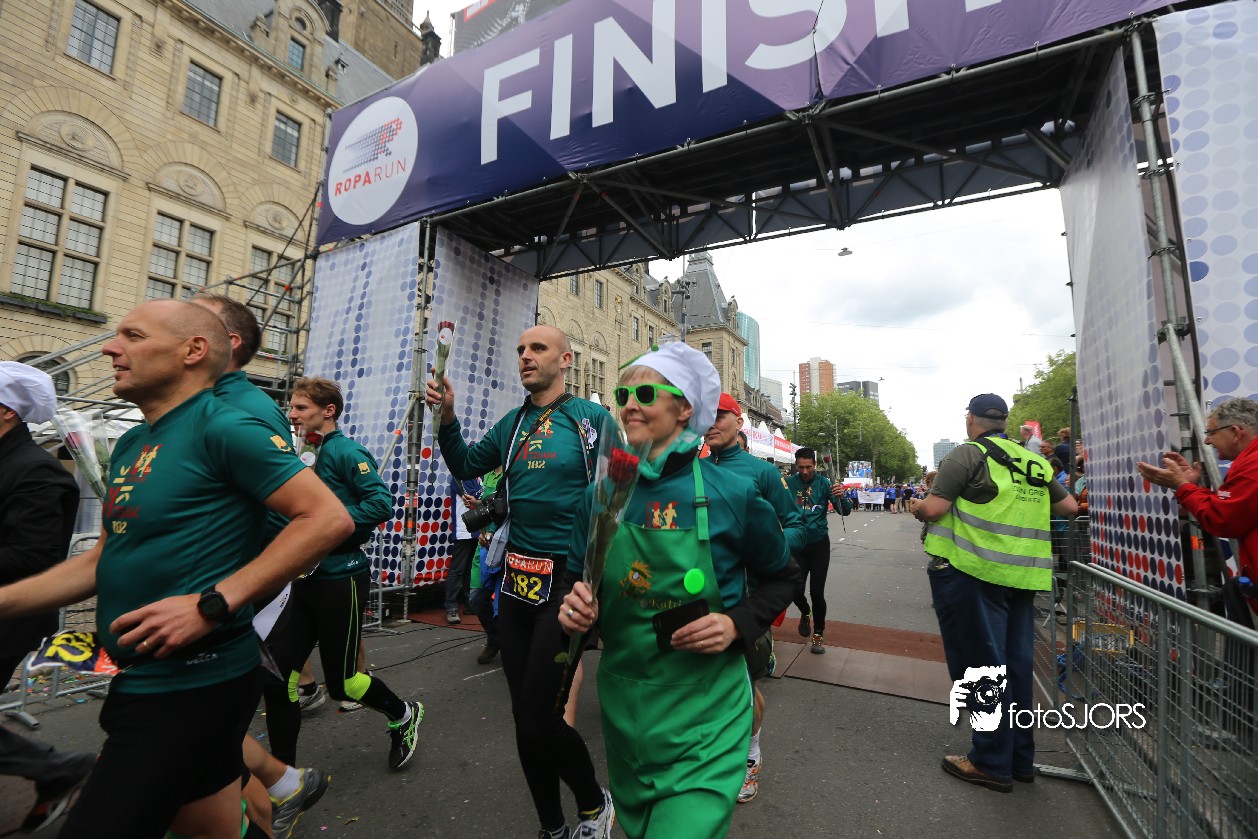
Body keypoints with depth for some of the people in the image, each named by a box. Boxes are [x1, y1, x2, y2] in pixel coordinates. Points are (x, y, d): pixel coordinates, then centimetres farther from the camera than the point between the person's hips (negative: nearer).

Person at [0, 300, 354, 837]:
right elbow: (105, 559, 19)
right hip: (138, 679, 9)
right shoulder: (130, 446, 12)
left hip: (193, 684, -8)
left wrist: (212, 604, -24)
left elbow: (329, 518, -24)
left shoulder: (224, 428, -16)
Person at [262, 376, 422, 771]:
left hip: (340, 579, -8)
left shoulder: (345, 451, -13)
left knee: (341, 682, 5)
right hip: (306, 578, 8)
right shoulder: (306, 455, 12)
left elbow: (382, 502, -24)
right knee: (277, 671, 5)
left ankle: (403, 715, 32)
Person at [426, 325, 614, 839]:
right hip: (517, 578, 6)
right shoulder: (513, 423, 11)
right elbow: (466, 466, 15)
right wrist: (448, 419, 0)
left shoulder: (592, 419, -5)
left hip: (567, 580, -5)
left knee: (538, 718, -4)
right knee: (525, 716, 14)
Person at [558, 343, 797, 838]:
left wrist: (737, 624, -15)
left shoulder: (734, 495, -15)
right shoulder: (599, 496, -6)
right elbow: (576, 580, 7)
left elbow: (781, 577, 1)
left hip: (704, 715, -4)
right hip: (623, 708, 4)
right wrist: (575, 605, -14)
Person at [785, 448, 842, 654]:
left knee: (817, 592, 1)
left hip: (819, 544, -1)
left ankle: (818, 633, 24)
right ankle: (805, 613, 35)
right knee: (796, 589, -1)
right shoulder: (789, 483, -7)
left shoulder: (823, 483, -9)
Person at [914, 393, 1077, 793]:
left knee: (980, 665, 3)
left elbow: (933, 508, -17)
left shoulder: (968, 454, -10)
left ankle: (992, 763, 12)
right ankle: (1021, 759, 27)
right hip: (1021, 577, 7)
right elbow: (1069, 506, 20)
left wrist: (917, 507, 4)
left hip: (972, 573, -7)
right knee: (1015, 666, 15)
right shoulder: (1034, 461, 12)